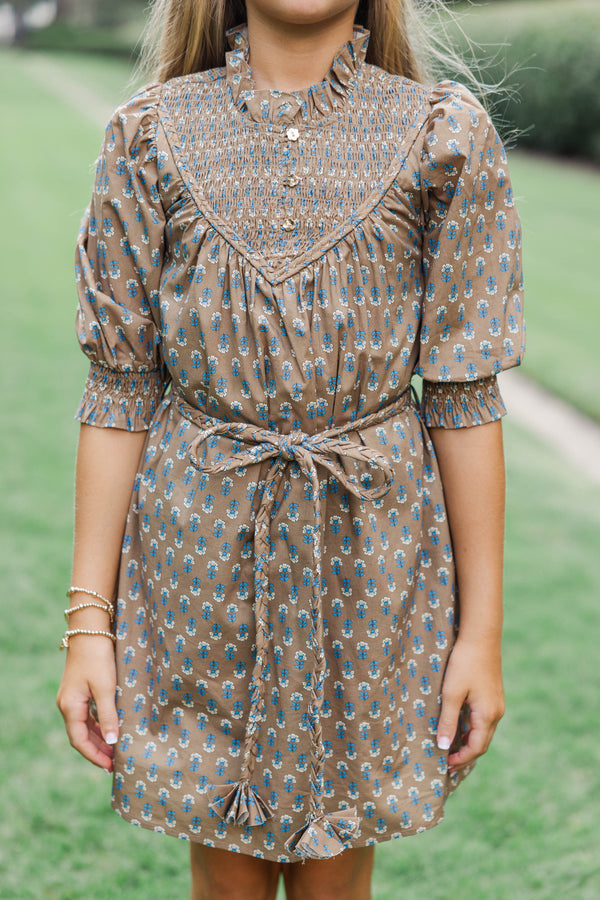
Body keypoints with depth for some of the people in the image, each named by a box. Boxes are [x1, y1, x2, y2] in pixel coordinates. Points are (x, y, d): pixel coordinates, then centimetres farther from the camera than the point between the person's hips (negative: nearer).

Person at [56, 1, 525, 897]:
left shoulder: (445, 136, -3)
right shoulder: (152, 135, -1)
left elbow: (463, 395, -2)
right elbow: (120, 390, -1)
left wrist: (481, 627, -2)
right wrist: (88, 620, -2)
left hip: (370, 554, 0)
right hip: (199, 554, 1)